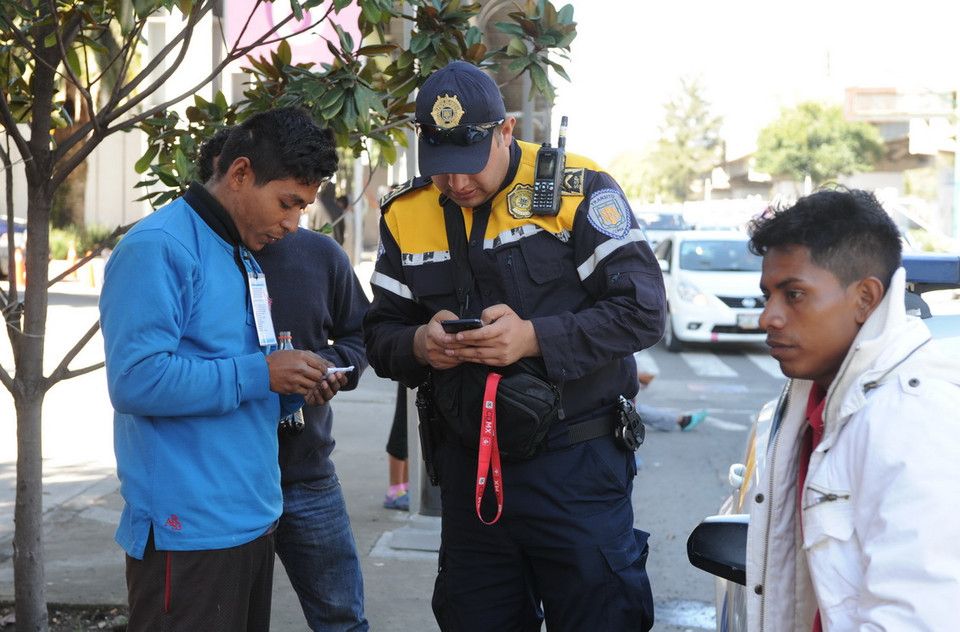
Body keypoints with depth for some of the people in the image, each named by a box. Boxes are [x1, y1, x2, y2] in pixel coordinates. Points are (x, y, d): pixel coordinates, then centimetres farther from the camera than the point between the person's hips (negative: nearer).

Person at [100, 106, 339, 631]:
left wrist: (293, 389, 2)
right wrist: (259, 374, -20)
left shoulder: (242, 257, 17)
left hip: (254, 522, 9)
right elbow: (136, 379, -23)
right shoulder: (158, 248, -13)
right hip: (189, 532, -9)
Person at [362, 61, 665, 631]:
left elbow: (644, 309, -13)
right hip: (468, 471, 5)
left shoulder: (578, 190, -9)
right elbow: (379, 337, 11)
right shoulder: (407, 215, 6)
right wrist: (418, 344, -13)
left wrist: (535, 338, -24)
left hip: (576, 463, -4)